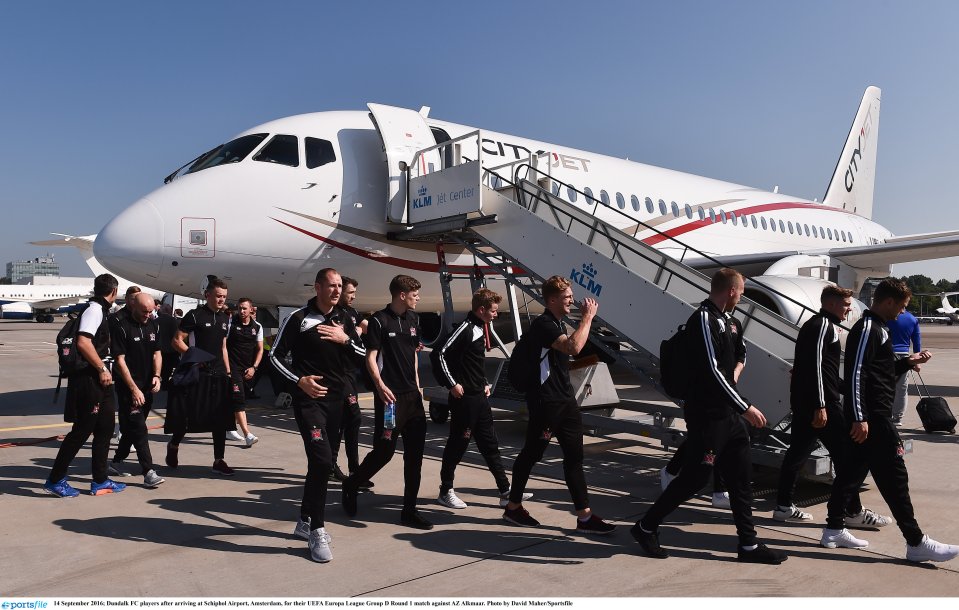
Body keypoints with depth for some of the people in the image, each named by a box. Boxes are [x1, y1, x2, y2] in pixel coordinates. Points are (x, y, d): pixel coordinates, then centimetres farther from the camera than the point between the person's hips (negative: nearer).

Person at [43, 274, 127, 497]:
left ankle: (100, 481, 19)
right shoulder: (94, 310, -15)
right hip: (89, 379, -10)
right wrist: (102, 368, -20)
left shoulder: (100, 311, 14)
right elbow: (83, 342, -26)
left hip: (99, 380, 10)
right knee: (82, 430, -2)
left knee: (105, 429, 12)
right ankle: (55, 480, 9)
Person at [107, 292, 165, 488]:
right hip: (128, 386, -6)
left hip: (148, 385, 6)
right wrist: (134, 389, -18)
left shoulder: (153, 324, 7)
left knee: (131, 427, 15)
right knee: (138, 428, -9)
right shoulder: (119, 324, -12)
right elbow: (120, 360, -14)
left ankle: (117, 463, 31)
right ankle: (148, 472, -9)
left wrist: (156, 376, -4)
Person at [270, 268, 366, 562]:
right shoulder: (298, 318, -6)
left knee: (320, 461, 14)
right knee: (322, 460, -16)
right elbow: (275, 355, -2)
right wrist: (300, 380, -14)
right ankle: (317, 531, -4)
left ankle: (305, 521, 30)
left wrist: (345, 339, -8)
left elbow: (362, 354, 11)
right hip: (309, 399, -6)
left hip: (337, 399, 6)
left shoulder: (344, 320, 9)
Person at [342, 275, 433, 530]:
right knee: (384, 450, -3)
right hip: (390, 395, -7)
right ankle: (351, 485, 25)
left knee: (415, 453, 6)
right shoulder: (379, 320, -9)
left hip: (412, 394, 7)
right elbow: (371, 357, -12)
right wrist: (380, 386, -25)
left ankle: (410, 510, 15)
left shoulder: (413, 319, 11)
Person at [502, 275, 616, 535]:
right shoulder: (543, 324, -16)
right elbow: (573, 347, -31)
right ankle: (513, 507, 22)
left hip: (565, 401, 9)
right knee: (531, 454, 5)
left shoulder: (558, 324, 16)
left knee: (574, 457, 6)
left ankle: (584, 516, 9)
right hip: (545, 403, -9)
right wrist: (587, 317, -22)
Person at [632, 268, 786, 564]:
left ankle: (749, 545, 20)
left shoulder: (721, 320, 15)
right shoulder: (703, 319, -15)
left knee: (741, 477, 11)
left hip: (728, 414, 10)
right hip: (707, 415, -10)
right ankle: (646, 527, 12)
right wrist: (745, 407, -19)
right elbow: (711, 371, -22)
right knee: (695, 477, -2)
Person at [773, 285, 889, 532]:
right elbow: (816, 366, -20)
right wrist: (821, 406, -23)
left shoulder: (815, 325, 21)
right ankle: (854, 512, 6)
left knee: (798, 451, 10)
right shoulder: (823, 326, -11)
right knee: (845, 455, -2)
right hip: (820, 402, -11)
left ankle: (783, 506, 14)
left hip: (802, 402, 11)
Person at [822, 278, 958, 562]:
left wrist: (908, 362, 14)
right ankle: (916, 543, 4)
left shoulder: (878, 328, 18)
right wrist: (859, 418, -24)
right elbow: (856, 374, -21)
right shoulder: (867, 328, -14)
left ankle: (833, 531, 18)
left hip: (869, 416, 10)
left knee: (852, 471, 12)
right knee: (894, 476, -4)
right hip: (871, 417, -10)